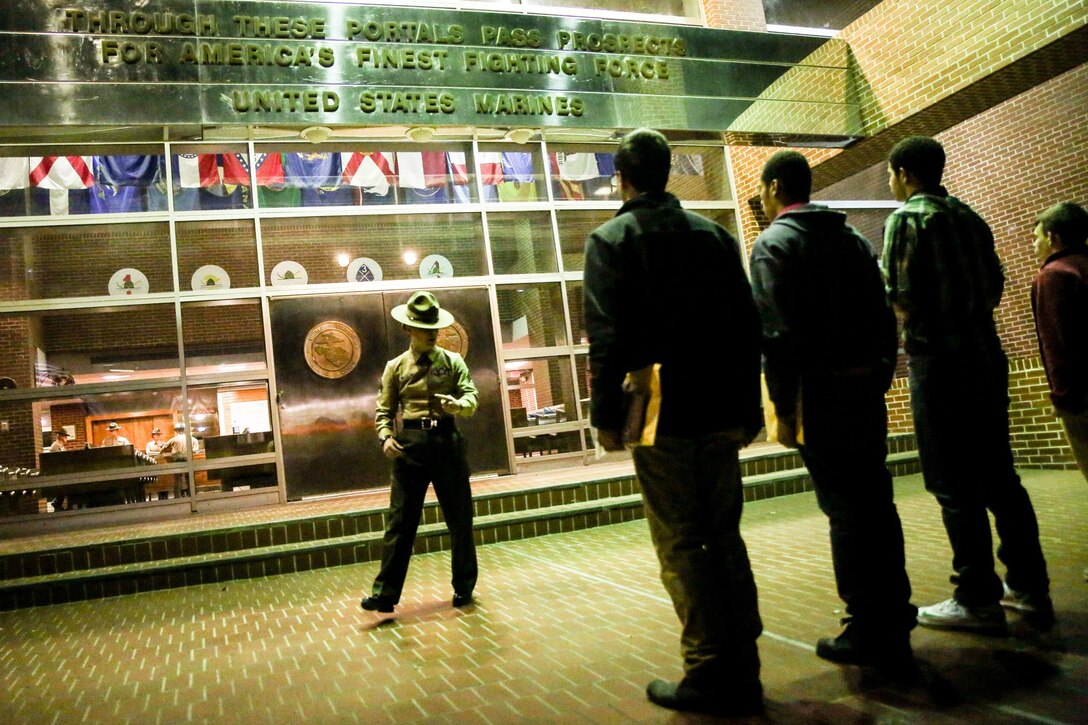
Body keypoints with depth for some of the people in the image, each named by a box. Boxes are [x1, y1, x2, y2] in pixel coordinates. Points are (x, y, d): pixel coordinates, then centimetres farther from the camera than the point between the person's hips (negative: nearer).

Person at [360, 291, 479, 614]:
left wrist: (457, 404, -24)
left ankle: (464, 587, 23)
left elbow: (472, 397, -2)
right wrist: (385, 437, -11)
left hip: (447, 441, 1)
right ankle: (385, 593, 3)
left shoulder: (452, 361, 7)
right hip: (410, 444, -1)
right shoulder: (395, 367, 8)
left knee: (460, 518, 8)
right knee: (400, 520, -2)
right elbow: (383, 409, 8)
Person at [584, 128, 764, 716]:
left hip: (660, 416, -5)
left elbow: (607, 336, -12)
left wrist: (605, 414, -6)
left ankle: (710, 674, 6)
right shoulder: (713, 233, 12)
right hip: (721, 412, 5)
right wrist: (749, 405, 15)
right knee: (725, 537, 12)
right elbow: (748, 325, 10)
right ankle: (743, 672, 19)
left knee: (679, 546, 2)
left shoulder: (610, 239, -2)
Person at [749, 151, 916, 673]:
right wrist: (880, 379, 17)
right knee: (876, 503, 14)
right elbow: (884, 315, 14)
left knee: (845, 512, -1)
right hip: (867, 386, 7)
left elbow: (779, 332, -15)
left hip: (820, 393, -7)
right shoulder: (851, 237, 15)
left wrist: (783, 408, -13)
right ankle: (894, 623, 25)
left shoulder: (774, 242, -6)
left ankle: (868, 634, 8)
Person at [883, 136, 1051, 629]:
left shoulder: (906, 218, -7)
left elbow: (900, 297, -14)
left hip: (938, 361, -8)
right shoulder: (970, 217, 15)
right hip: (986, 356, 8)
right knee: (999, 477, 14)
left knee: (955, 487, -1)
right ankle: (1029, 587, 21)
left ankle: (978, 601, 5)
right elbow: (995, 286, 18)